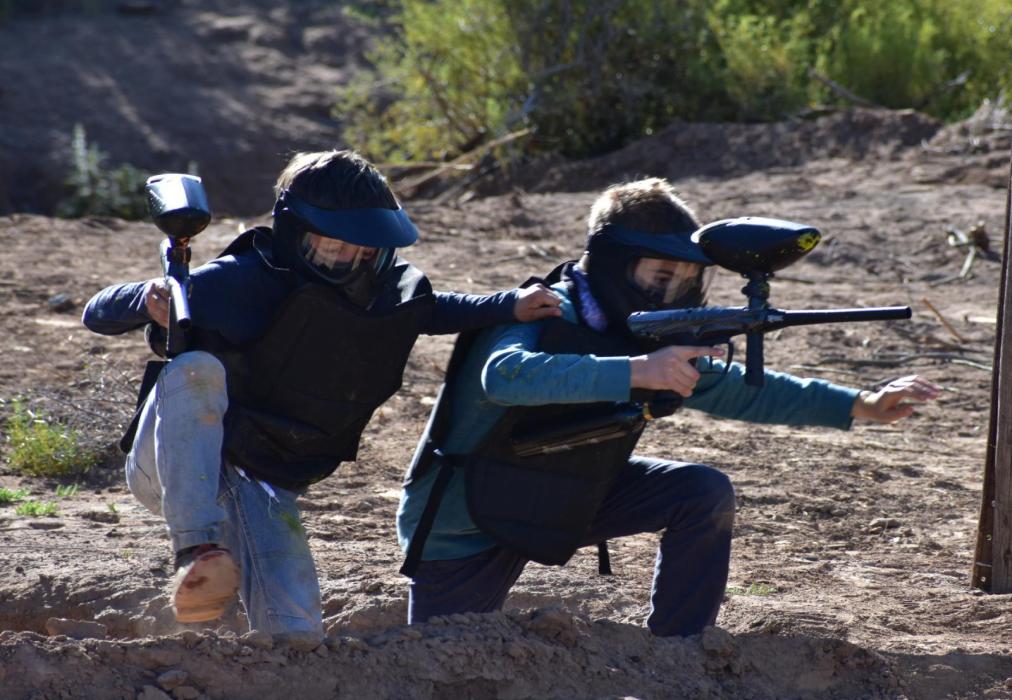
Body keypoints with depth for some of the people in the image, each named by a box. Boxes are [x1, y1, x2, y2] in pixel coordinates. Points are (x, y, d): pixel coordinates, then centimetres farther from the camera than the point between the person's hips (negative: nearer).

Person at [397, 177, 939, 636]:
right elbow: (505, 376, -51)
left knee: (705, 496, -12)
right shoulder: (542, 316, -29)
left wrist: (861, 406, -4)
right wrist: (636, 371, -58)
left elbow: (741, 390, 3)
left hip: (568, 498, 6)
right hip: (463, 524, -6)